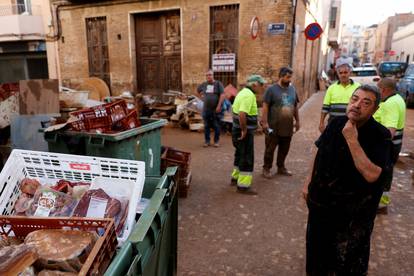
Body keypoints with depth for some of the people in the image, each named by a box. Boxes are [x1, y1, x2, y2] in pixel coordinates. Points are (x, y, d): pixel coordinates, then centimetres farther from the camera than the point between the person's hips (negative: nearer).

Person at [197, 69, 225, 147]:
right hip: (206, 109, 4)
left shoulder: (218, 83, -3)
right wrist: (202, 95, 14)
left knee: (216, 126, 3)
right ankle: (207, 141, 18)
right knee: (206, 126, 9)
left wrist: (219, 106, -15)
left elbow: (222, 95, -9)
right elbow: (198, 90, 29)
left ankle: (216, 141, 14)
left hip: (216, 109, -3)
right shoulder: (203, 84, 8)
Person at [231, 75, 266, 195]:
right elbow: (242, 115, -31)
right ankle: (243, 185, 6)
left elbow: (236, 110, 22)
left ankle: (236, 177, 35)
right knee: (247, 158, -2)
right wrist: (244, 130, -21)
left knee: (240, 155, 22)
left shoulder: (243, 92, 12)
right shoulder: (249, 95, -19)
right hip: (244, 133, -10)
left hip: (237, 130, 10)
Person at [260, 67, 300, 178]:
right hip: (273, 127, -5)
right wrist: (264, 122, -16)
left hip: (288, 126, 5)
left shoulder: (292, 89, 10)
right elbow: (265, 107, -10)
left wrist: (297, 121, 17)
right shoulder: (271, 89, -7)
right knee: (270, 148, 3)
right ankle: (266, 168, 16)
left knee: (284, 149, 13)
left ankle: (281, 167, 29)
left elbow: (295, 106, 18)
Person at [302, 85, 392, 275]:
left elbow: (371, 174, -32)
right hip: (321, 201, 5)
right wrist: (309, 182, 10)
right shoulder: (336, 123, -4)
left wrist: (352, 140, -32)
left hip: (353, 211, -5)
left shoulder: (381, 136, -20)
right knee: (317, 247, 24)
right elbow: (319, 153, 8)